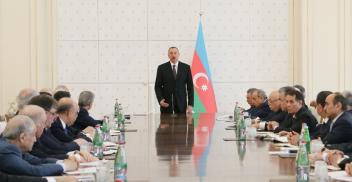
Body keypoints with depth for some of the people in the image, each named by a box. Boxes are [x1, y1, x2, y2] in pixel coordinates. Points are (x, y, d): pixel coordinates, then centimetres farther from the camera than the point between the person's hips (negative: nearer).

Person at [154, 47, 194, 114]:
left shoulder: (186, 67, 4)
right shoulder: (161, 68, 2)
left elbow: (190, 86, 5)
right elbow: (158, 86, 3)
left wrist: (190, 104, -3)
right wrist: (160, 100, -13)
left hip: (181, 102, 1)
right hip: (166, 103, -1)